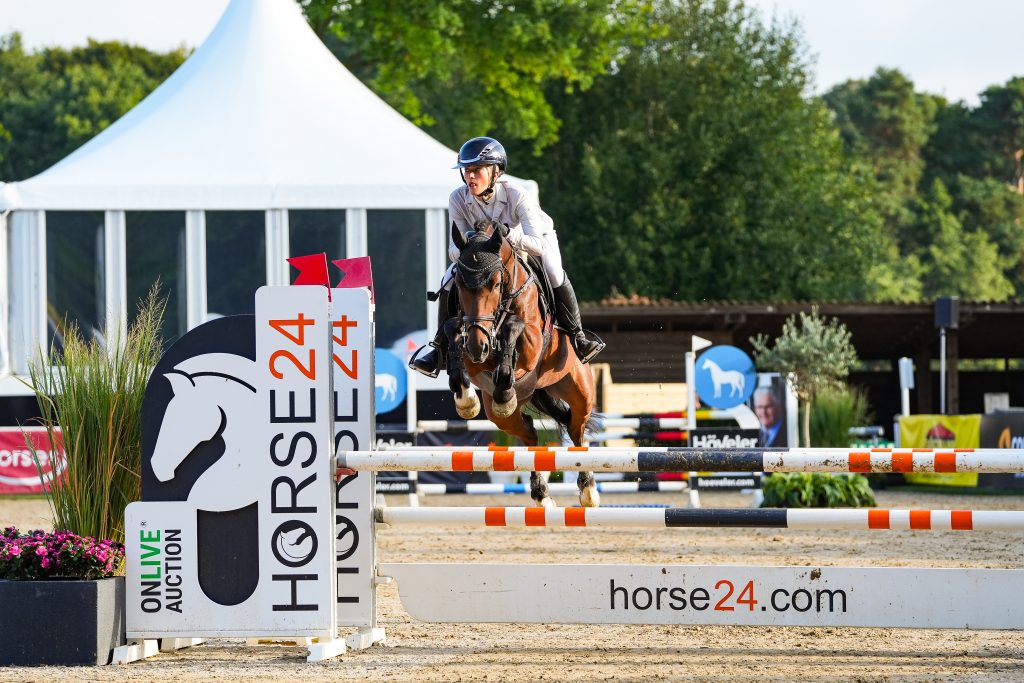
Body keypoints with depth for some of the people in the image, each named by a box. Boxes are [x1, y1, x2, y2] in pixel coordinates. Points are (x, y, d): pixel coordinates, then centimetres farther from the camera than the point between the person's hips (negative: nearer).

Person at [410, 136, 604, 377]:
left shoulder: (517, 195, -38)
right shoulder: (458, 199, -28)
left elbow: (538, 245, -43)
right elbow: (455, 249, -24)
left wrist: (510, 235, -61)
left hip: (535, 238, -3)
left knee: (555, 278, -31)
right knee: (450, 283, -14)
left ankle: (577, 338, -15)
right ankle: (441, 350, 1)